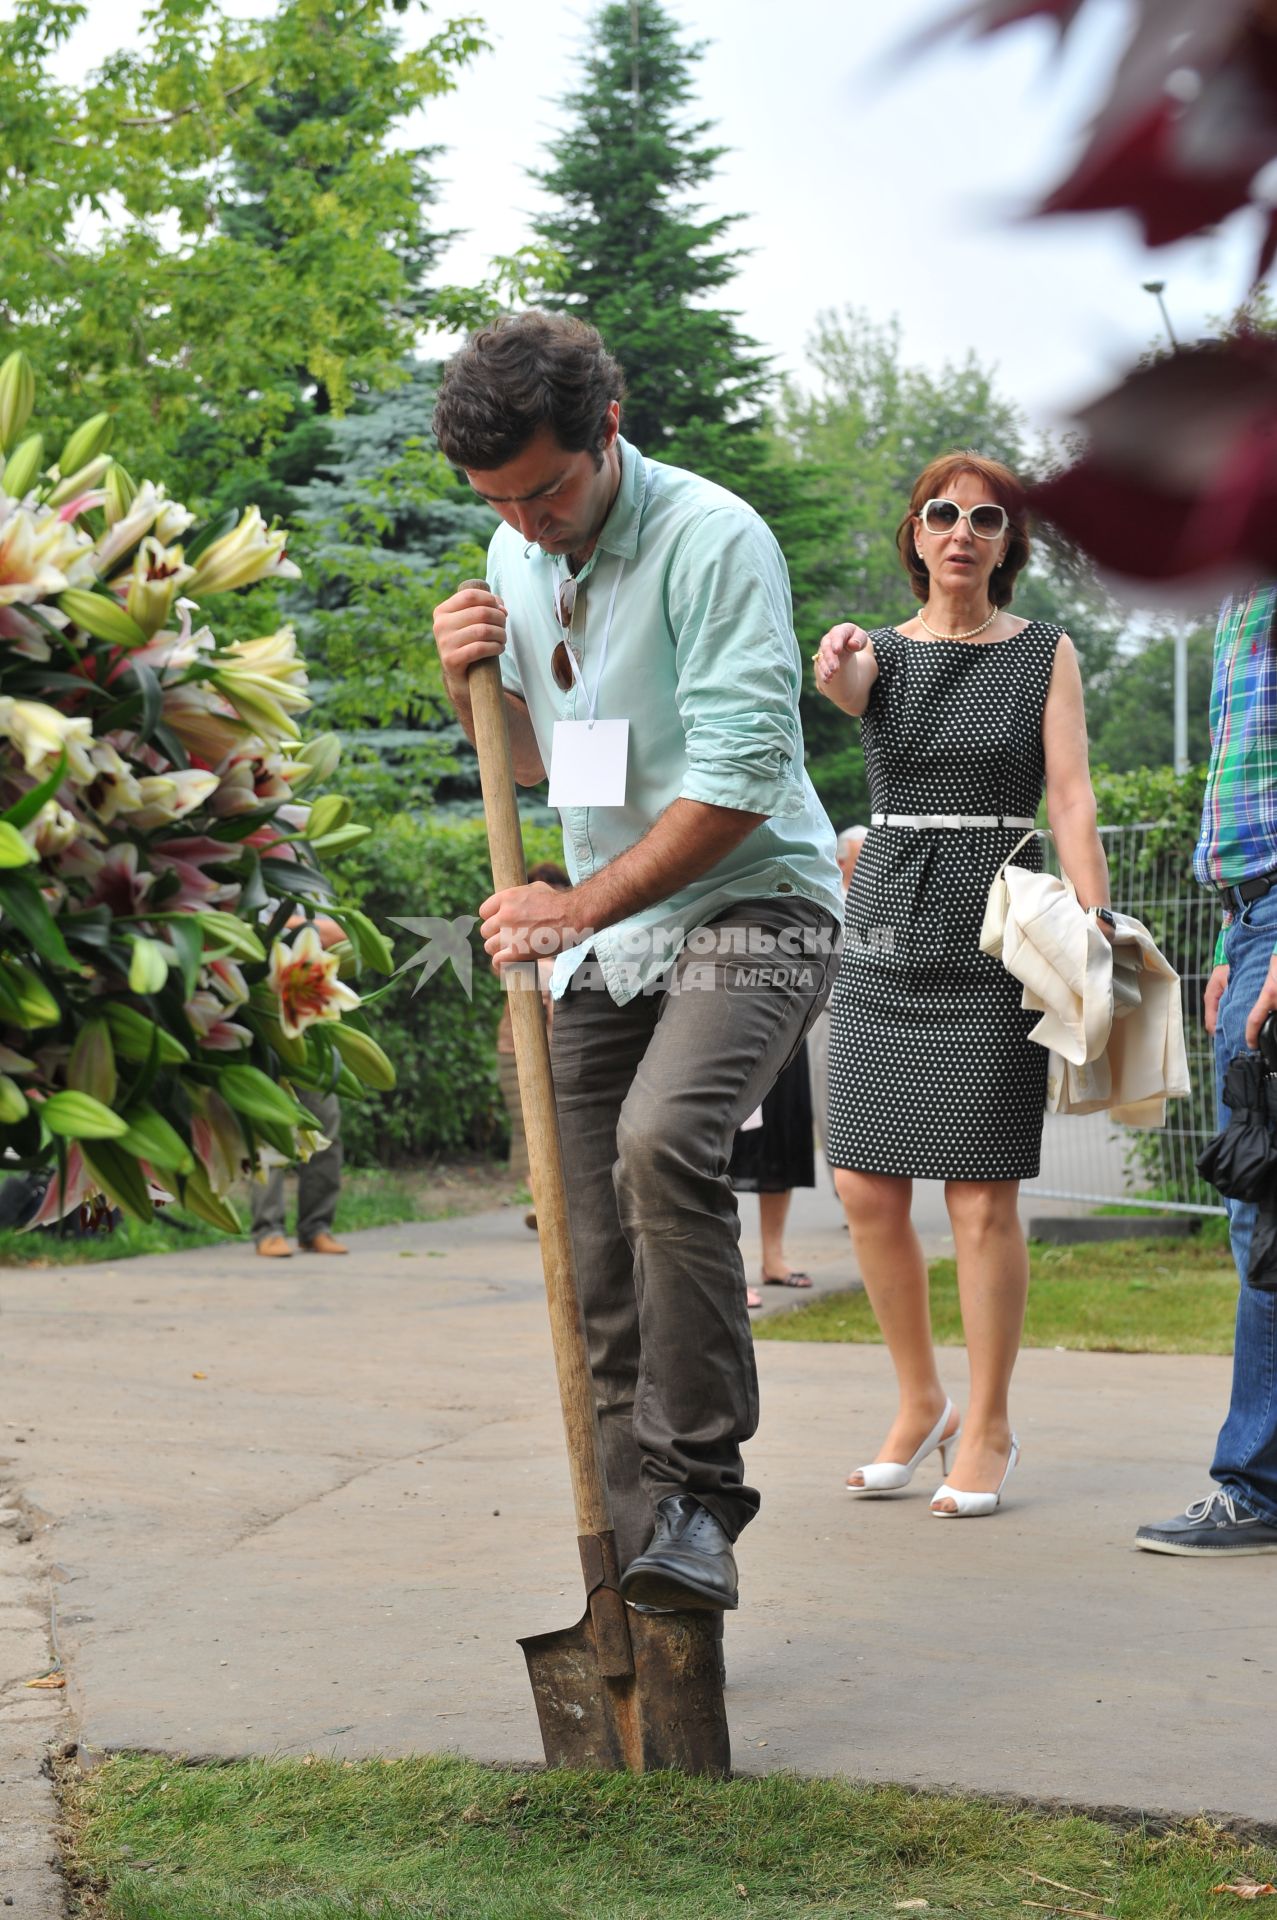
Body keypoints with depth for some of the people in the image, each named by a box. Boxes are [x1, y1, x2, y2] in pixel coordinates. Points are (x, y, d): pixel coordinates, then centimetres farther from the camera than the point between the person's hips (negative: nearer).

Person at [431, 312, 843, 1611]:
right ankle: (642, 1562, 12)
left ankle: (698, 1498, -26)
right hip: (604, 943, 7)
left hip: (749, 912, -7)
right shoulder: (516, 557, 10)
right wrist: (471, 688, 0)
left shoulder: (713, 541, -15)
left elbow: (739, 781, -19)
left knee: (662, 1140, -33)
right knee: (600, 1259, 3)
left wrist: (582, 905, -17)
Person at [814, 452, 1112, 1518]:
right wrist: (838, 670, -41)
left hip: (995, 936, -3)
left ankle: (988, 1427, 10)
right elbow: (846, 689, -16)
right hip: (886, 927, 3)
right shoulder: (882, 651, 8)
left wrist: (1098, 932, -18)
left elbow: (1073, 800, -6)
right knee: (868, 1190, 3)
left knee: (983, 1198, -4)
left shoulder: (1044, 654, 3)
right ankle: (920, 1402, 22)